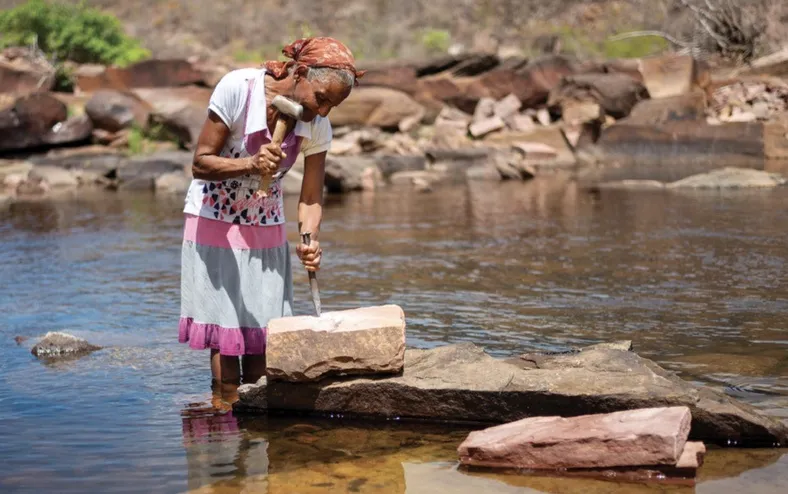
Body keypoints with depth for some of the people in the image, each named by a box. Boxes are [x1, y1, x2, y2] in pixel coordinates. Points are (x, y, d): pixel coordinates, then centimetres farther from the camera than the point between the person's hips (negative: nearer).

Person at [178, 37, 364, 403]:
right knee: (225, 332, -5)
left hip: (266, 228, 4)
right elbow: (201, 163, -21)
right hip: (215, 223, -4)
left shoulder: (317, 126, -11)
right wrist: (251, 164, -38)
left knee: (262, 332, 2)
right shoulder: (238, 88, -25)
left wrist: (311, 239, -30)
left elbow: (311, 197, -10)